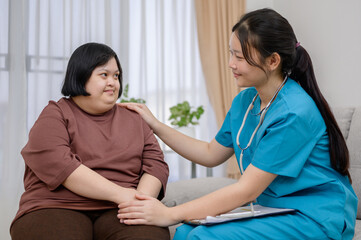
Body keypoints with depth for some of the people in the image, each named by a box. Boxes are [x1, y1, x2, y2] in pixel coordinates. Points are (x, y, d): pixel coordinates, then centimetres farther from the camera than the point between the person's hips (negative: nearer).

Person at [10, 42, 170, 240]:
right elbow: (57, 164, -11)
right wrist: (120, 194, -16)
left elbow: (156, 164, 11)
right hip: (58, 208, -2)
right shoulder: (55, 115, 6)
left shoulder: (134, 120, 20)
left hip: (119, 213, 3)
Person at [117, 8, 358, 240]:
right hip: (270, 209, 7)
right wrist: (156, 125, 9)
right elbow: (211, 154, 16)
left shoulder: (294, 113, -22)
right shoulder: (245, 101, 4)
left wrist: (169, 214, -24)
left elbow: (246, 190, -22)